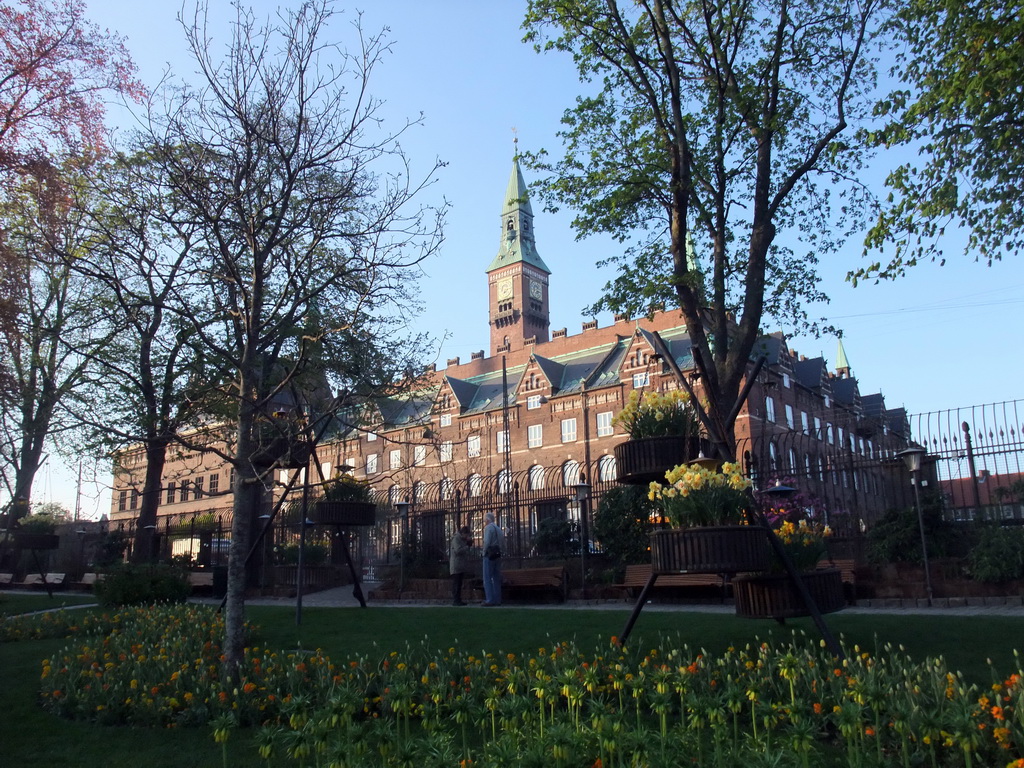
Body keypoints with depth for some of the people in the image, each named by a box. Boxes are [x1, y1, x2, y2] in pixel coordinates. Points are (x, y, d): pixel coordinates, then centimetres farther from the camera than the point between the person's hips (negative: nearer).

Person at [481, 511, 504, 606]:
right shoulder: (498, 529, 18)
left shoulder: (488, 527, -6)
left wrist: (484, 552, -6)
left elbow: (487, 542, -18)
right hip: (498, 555, 8)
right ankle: (498, 600, 9)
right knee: (497, 578, 10)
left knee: (487, 578, -6)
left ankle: (490, 600, -11)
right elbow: (503, 545, 17)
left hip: (489, 555, -8)